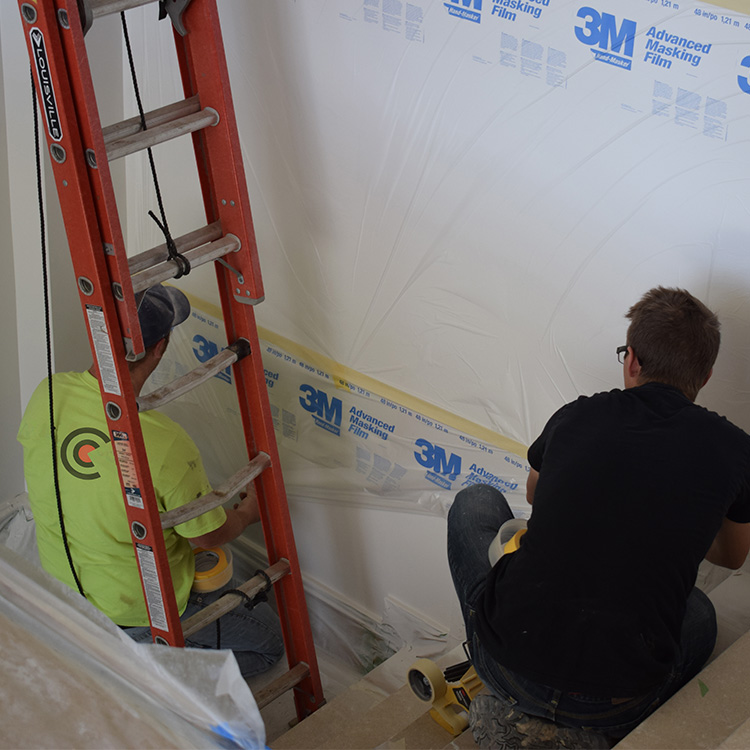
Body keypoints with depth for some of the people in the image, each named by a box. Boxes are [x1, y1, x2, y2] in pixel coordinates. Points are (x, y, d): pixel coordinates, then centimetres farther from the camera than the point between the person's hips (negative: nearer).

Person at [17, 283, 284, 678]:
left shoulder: (47, 394, -18)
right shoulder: (166, 445, -35)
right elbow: (209, 536, -18)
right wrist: (248, 511, 6)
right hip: (137, 611, -7)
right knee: (269, 637, 15)